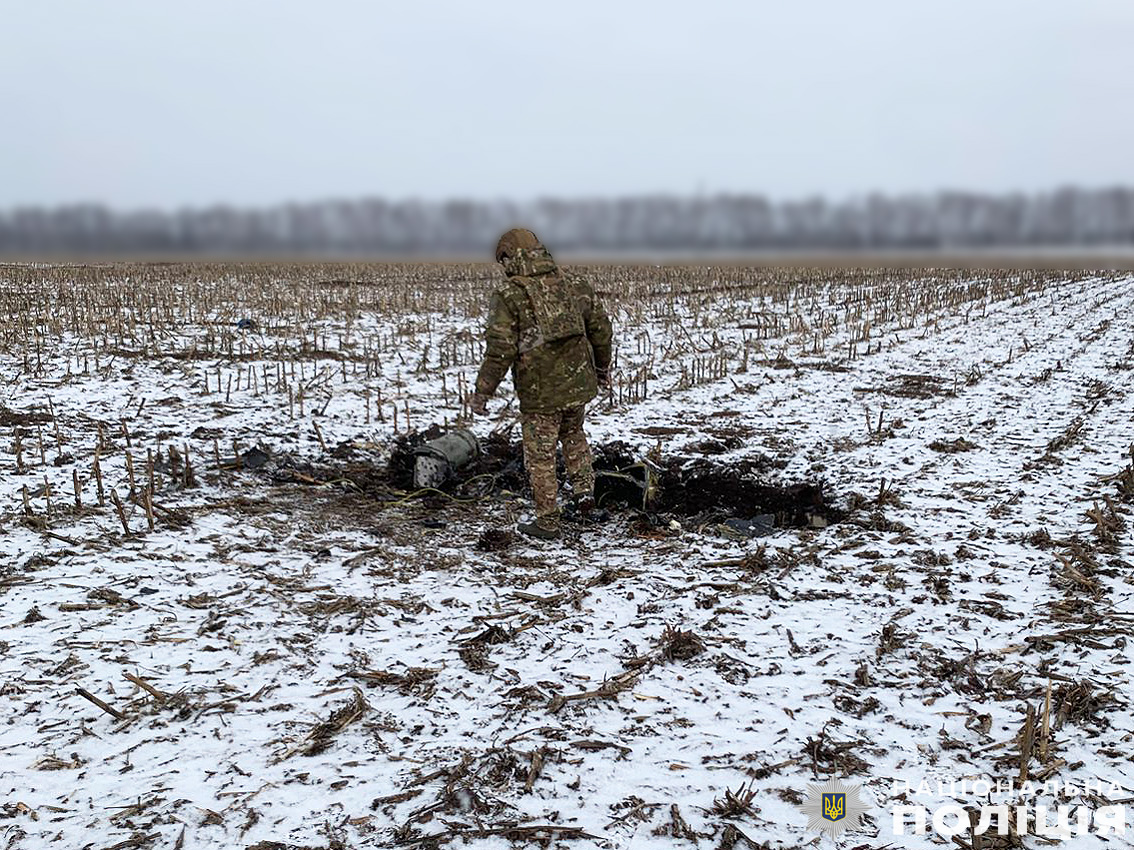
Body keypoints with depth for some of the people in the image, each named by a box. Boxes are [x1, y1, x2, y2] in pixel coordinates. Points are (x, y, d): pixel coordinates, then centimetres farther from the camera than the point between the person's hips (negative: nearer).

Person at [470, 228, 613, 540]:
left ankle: (547, 523, 19)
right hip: (579, 383, 5)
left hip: (539, 391, -5)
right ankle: (584, 489, 18)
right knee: (573, 434, 31)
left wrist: (482, 393, -11)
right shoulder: (575, 285, 3)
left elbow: (500, 349, -18)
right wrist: (602, 366, 25)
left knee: (540, 456, 10)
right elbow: (601, 328, 10)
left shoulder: (508, 295, -12)